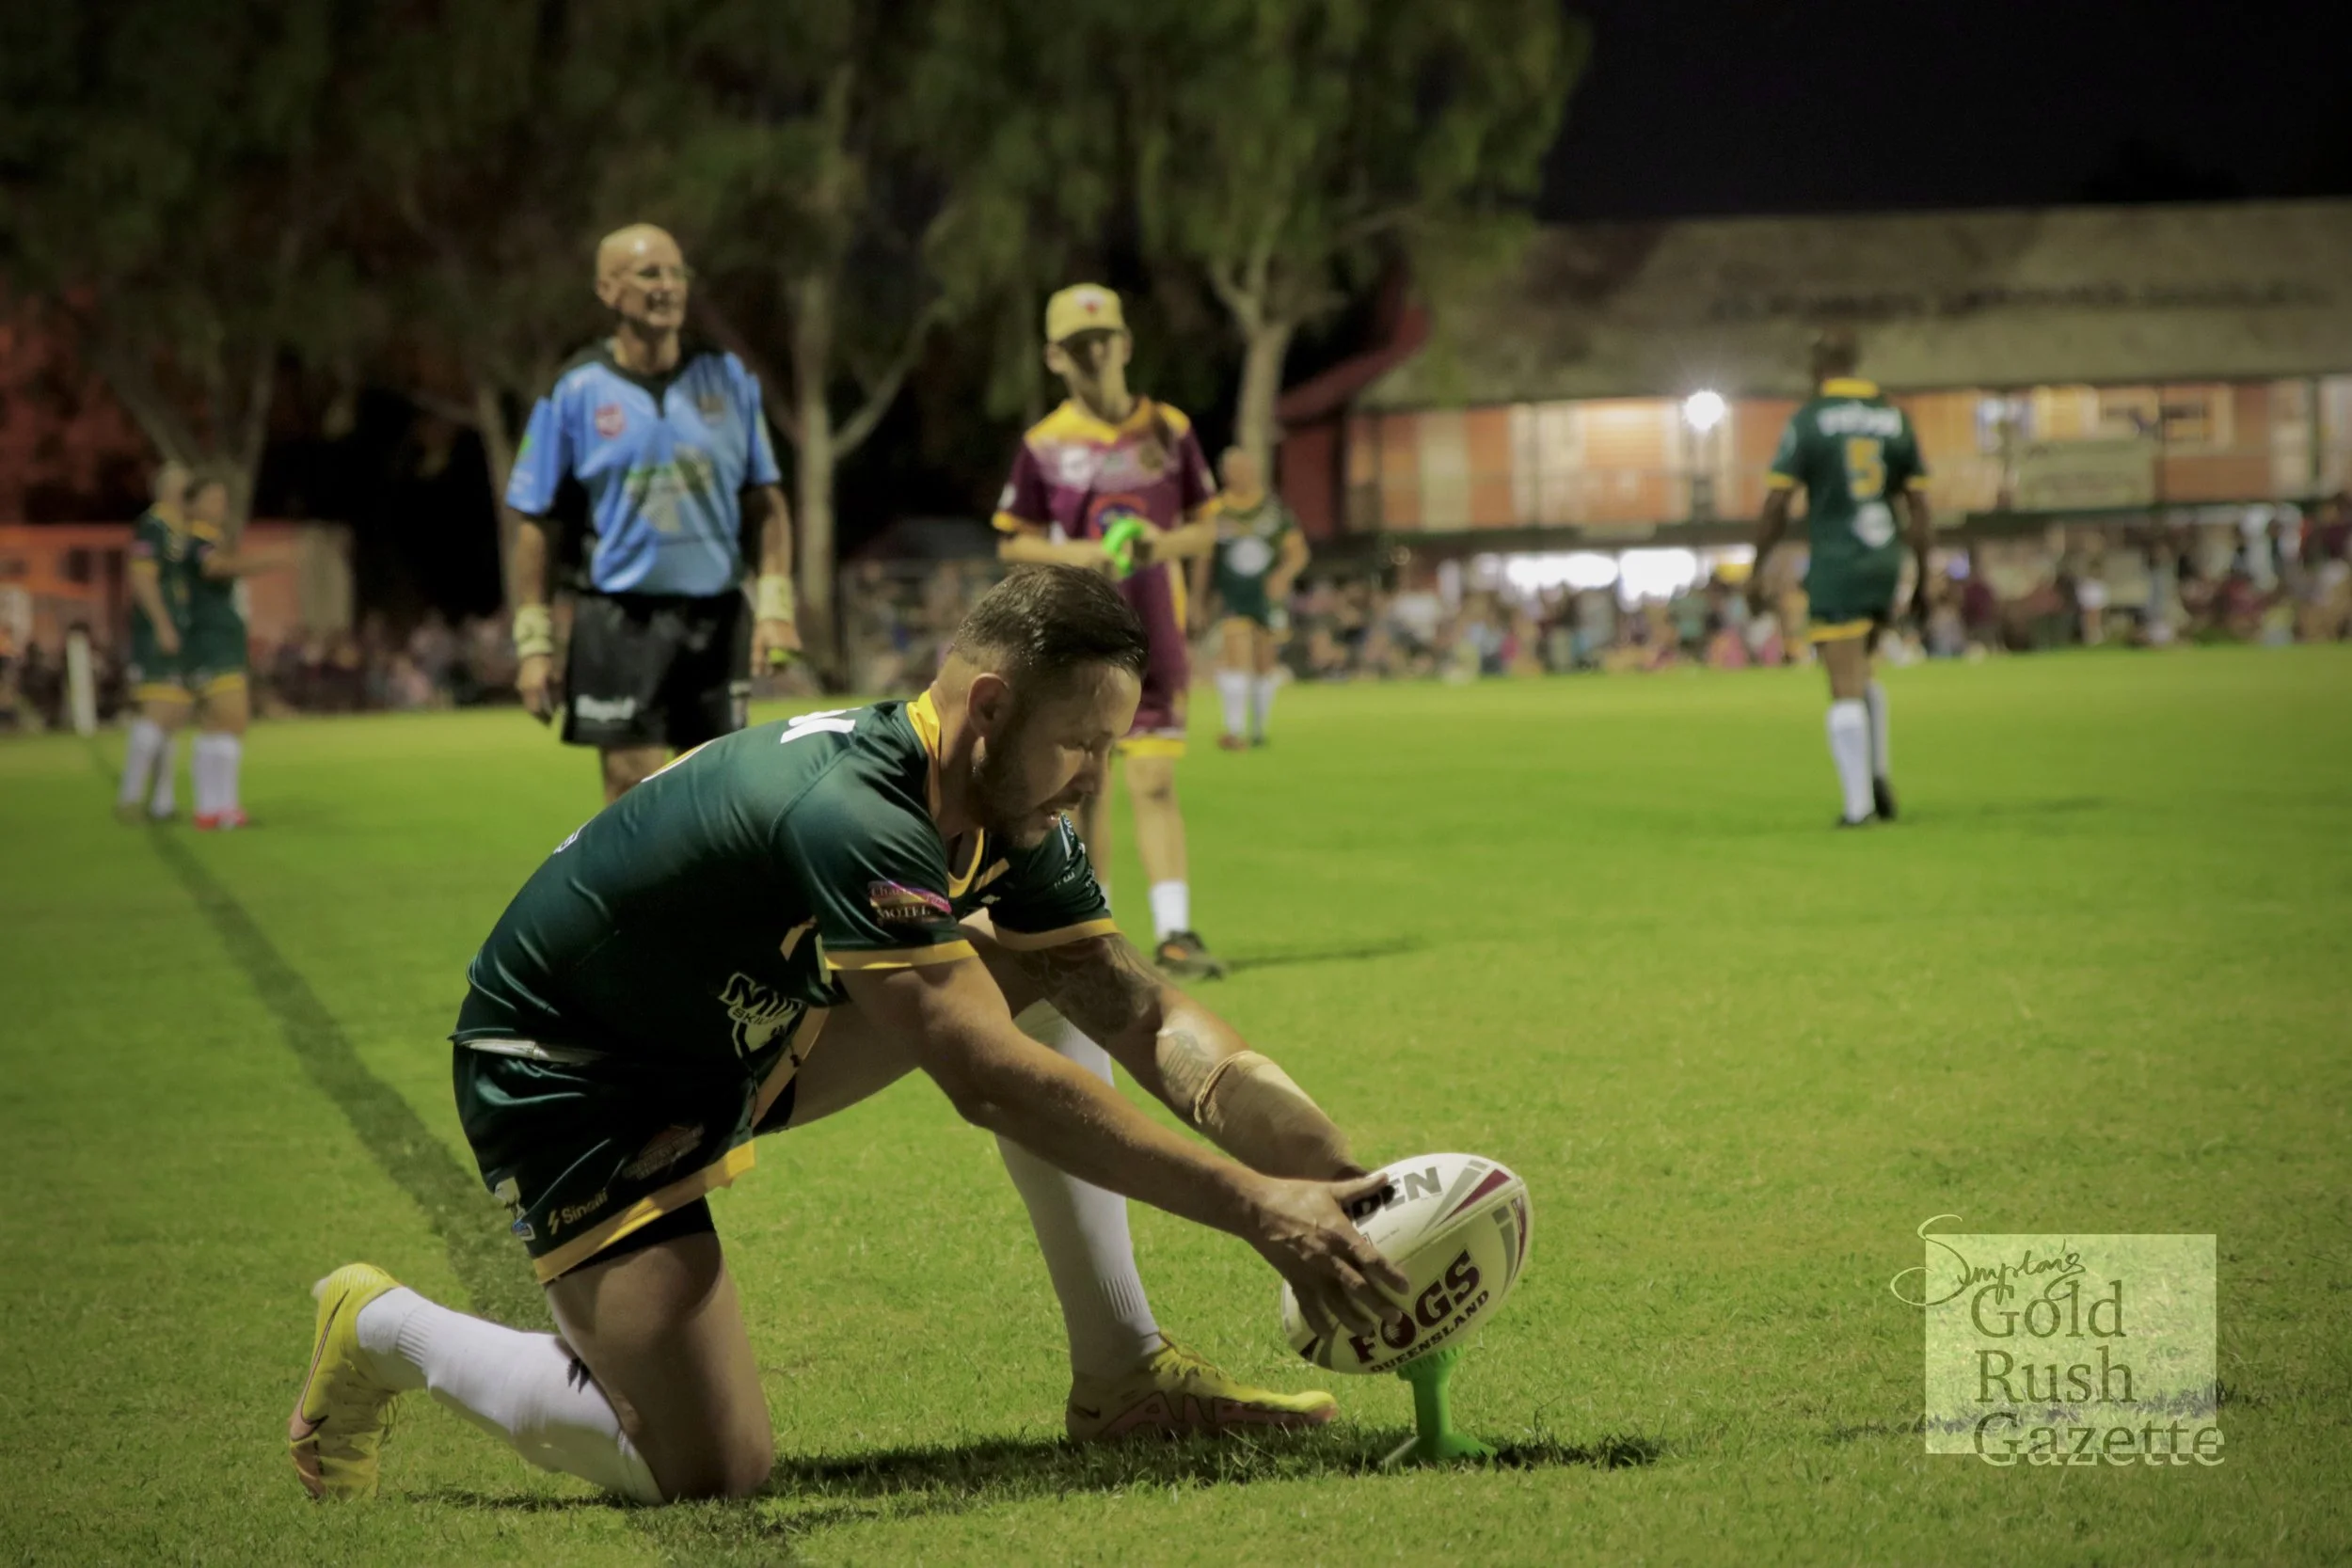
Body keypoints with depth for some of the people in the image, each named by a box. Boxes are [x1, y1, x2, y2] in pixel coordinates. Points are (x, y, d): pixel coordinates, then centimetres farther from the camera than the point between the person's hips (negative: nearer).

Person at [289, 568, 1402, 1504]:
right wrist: (1253, 1206, -38)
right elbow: (990, 1084, -39)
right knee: (710, 1470, -16)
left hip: (744, 1034, 9)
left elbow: (1146, 1014, -7)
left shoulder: (1012, 822, -7)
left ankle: (1123, 1374, 4)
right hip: (560, 1074, -9)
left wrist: (1336, 1171, -21)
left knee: (1034, 956, -3)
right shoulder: (852, 817, -35)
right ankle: (387, 1334, 8)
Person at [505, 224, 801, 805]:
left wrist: (775, 605, -1)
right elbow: (532, 520, 0)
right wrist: (534, 641, -5)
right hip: (621, 621, -3)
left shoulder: (729, 379, 5)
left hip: (716, 620, 3)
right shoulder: (575, 392, -3)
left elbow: (767, 501, 10)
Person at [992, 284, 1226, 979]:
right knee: (1084, 783, 4)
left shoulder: (1169, 431, 3)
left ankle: (1173, 932, -8)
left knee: (1153, 779, -6)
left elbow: (1204, 528, 9)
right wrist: (1080, 553, -13)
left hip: (1151, 635, 0)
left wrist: (1163, 543, -12)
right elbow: (1013, 541, 3)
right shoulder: (1045, 445, -1)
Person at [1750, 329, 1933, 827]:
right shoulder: (1895, 419, 6)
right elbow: (1918, 505, 6)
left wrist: (1758, 567, 1)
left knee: (1845, 688, -3)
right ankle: (1877, 775, 13)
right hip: (1885, 561, 5)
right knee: (1860, 672, 24)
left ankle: (1857, 803, -7)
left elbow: (1777, 502, -8)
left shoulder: (1807, 421, -6)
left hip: (1834, 567, -5)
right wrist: (1923, 575, 13)